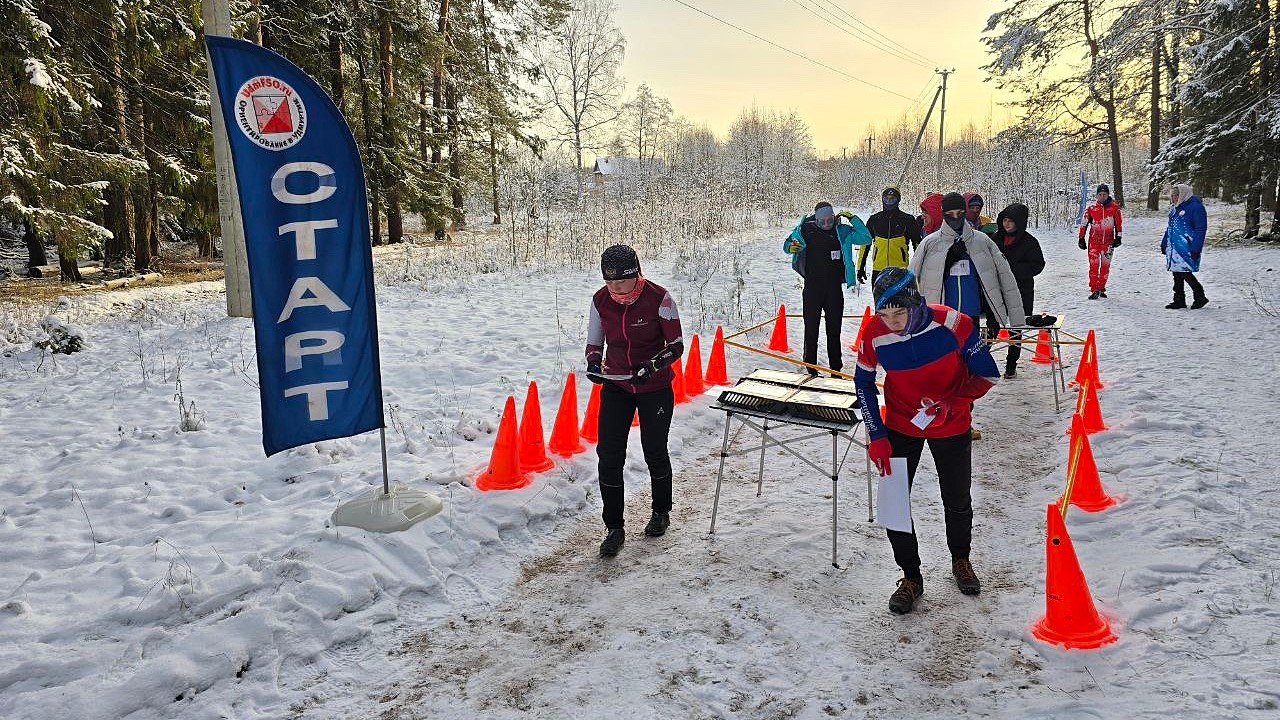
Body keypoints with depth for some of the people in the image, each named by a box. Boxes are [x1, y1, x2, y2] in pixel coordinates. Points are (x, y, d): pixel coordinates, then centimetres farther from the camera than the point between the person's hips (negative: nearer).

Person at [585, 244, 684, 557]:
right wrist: (594, 362, -16)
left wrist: (651, 365, -28)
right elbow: (594, 342, 5)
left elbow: (676, 345, -12)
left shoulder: (658, 298, -19)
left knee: (654, 452, 11)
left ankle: (661, 511, 38)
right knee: (609, 455, -5)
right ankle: (614, 528, 8)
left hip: (655, 388, -3)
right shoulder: (600, 300, -7)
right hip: (615, 386, 3)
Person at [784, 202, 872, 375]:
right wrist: (790, 247, -12)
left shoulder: (842, 231, 1)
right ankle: (810, 368, 13)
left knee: (834, 328, 8)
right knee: (811, 328, 3)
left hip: (834, 288, 1)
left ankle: (835, 368, 17)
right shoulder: (805, 230, -1)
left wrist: (853, 219, -10)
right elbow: (788, 242, 12)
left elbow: (866, 238, -3)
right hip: (812, 287, -1)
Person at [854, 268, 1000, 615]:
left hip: (951, 427, -1)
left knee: (957, 502, 16)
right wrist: (876, 437, -9)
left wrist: (949, 403, -32)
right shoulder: (874, 335, -21)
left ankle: (961, 560, 45)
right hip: (900, 427, 1)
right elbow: (863, 383, -4)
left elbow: (987, 375, -17)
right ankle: (911, 577, 19)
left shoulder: (951, 324, -27)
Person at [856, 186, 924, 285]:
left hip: (901, 271, -2)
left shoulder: (907, 220, 2)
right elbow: (865, 244, 13)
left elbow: (917, 244, 8)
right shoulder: (874, 220, 8)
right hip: (878, 270, 2)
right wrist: (860, 268, 10)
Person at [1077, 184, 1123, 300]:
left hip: (1108, 241, 1)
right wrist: (1081, 238, 3)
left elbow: (1119, 223, 8)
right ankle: (1094, 290, -4)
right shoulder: (1091, 207, 0)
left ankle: (1101, 288, 19)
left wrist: (1118, 237, 1)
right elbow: (1083, 223, 4)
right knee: (1094, 265, -7)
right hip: (1094, 241, -1)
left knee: (1105, 266, 7)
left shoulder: (1114, 207, 2)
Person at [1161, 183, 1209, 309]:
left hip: (1186, 248, -8)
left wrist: (1196, 248, -18)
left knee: (1185, 273, -9)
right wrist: (1164, 244, 22)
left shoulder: (1195, 207, -9)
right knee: (1177, 274, 9)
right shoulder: (1174, 209, 16)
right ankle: (1179, 300, 15)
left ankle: (1200, 297, 6)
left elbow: (1200, 229, -13)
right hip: (1174, 247, 8)